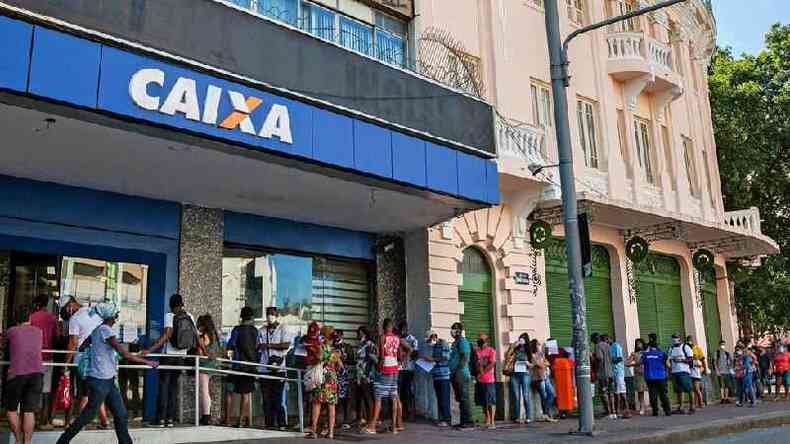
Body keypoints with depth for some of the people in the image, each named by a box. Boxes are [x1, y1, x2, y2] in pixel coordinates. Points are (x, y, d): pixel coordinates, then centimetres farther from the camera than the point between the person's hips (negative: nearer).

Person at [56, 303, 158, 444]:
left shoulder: (97, 330, 10)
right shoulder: (106, 330, -17)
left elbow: (82, 348, 21)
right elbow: (125, 355, -22)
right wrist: (147, 362, -15)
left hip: (108, 380, 9)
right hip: (100, 380, -9)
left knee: (121, 415, 7)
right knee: (88, 415, 3)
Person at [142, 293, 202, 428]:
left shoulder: (169, 316, -8)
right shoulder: (189, 317, 5)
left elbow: (166, 336, -20)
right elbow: (196, 335, 9)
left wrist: (150, 350, -24)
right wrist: (200, 348, 25)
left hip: (168, 356, -4)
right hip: (181, 357, 4)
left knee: (163, 386, 1)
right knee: (174, 386, 10)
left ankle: (160, 419, -1)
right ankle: (170, 419, 10)